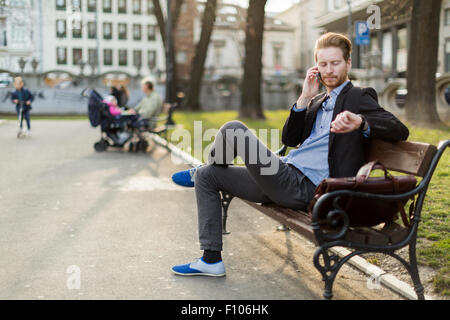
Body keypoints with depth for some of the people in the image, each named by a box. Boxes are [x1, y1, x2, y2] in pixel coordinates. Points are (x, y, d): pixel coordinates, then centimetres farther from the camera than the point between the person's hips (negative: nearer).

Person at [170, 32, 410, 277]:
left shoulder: (359, 98, 1)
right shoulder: (318, 101, 22)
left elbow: (400, 131, -13)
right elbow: (289, 140, 14)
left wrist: (360, 122, -32)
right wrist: (304, 98, 5)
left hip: (305, 187, -9)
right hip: (286, 179, 9)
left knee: (233, 129, -17)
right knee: (208, 176, 9)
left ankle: (199, 171, 16)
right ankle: (211, 259, 9)